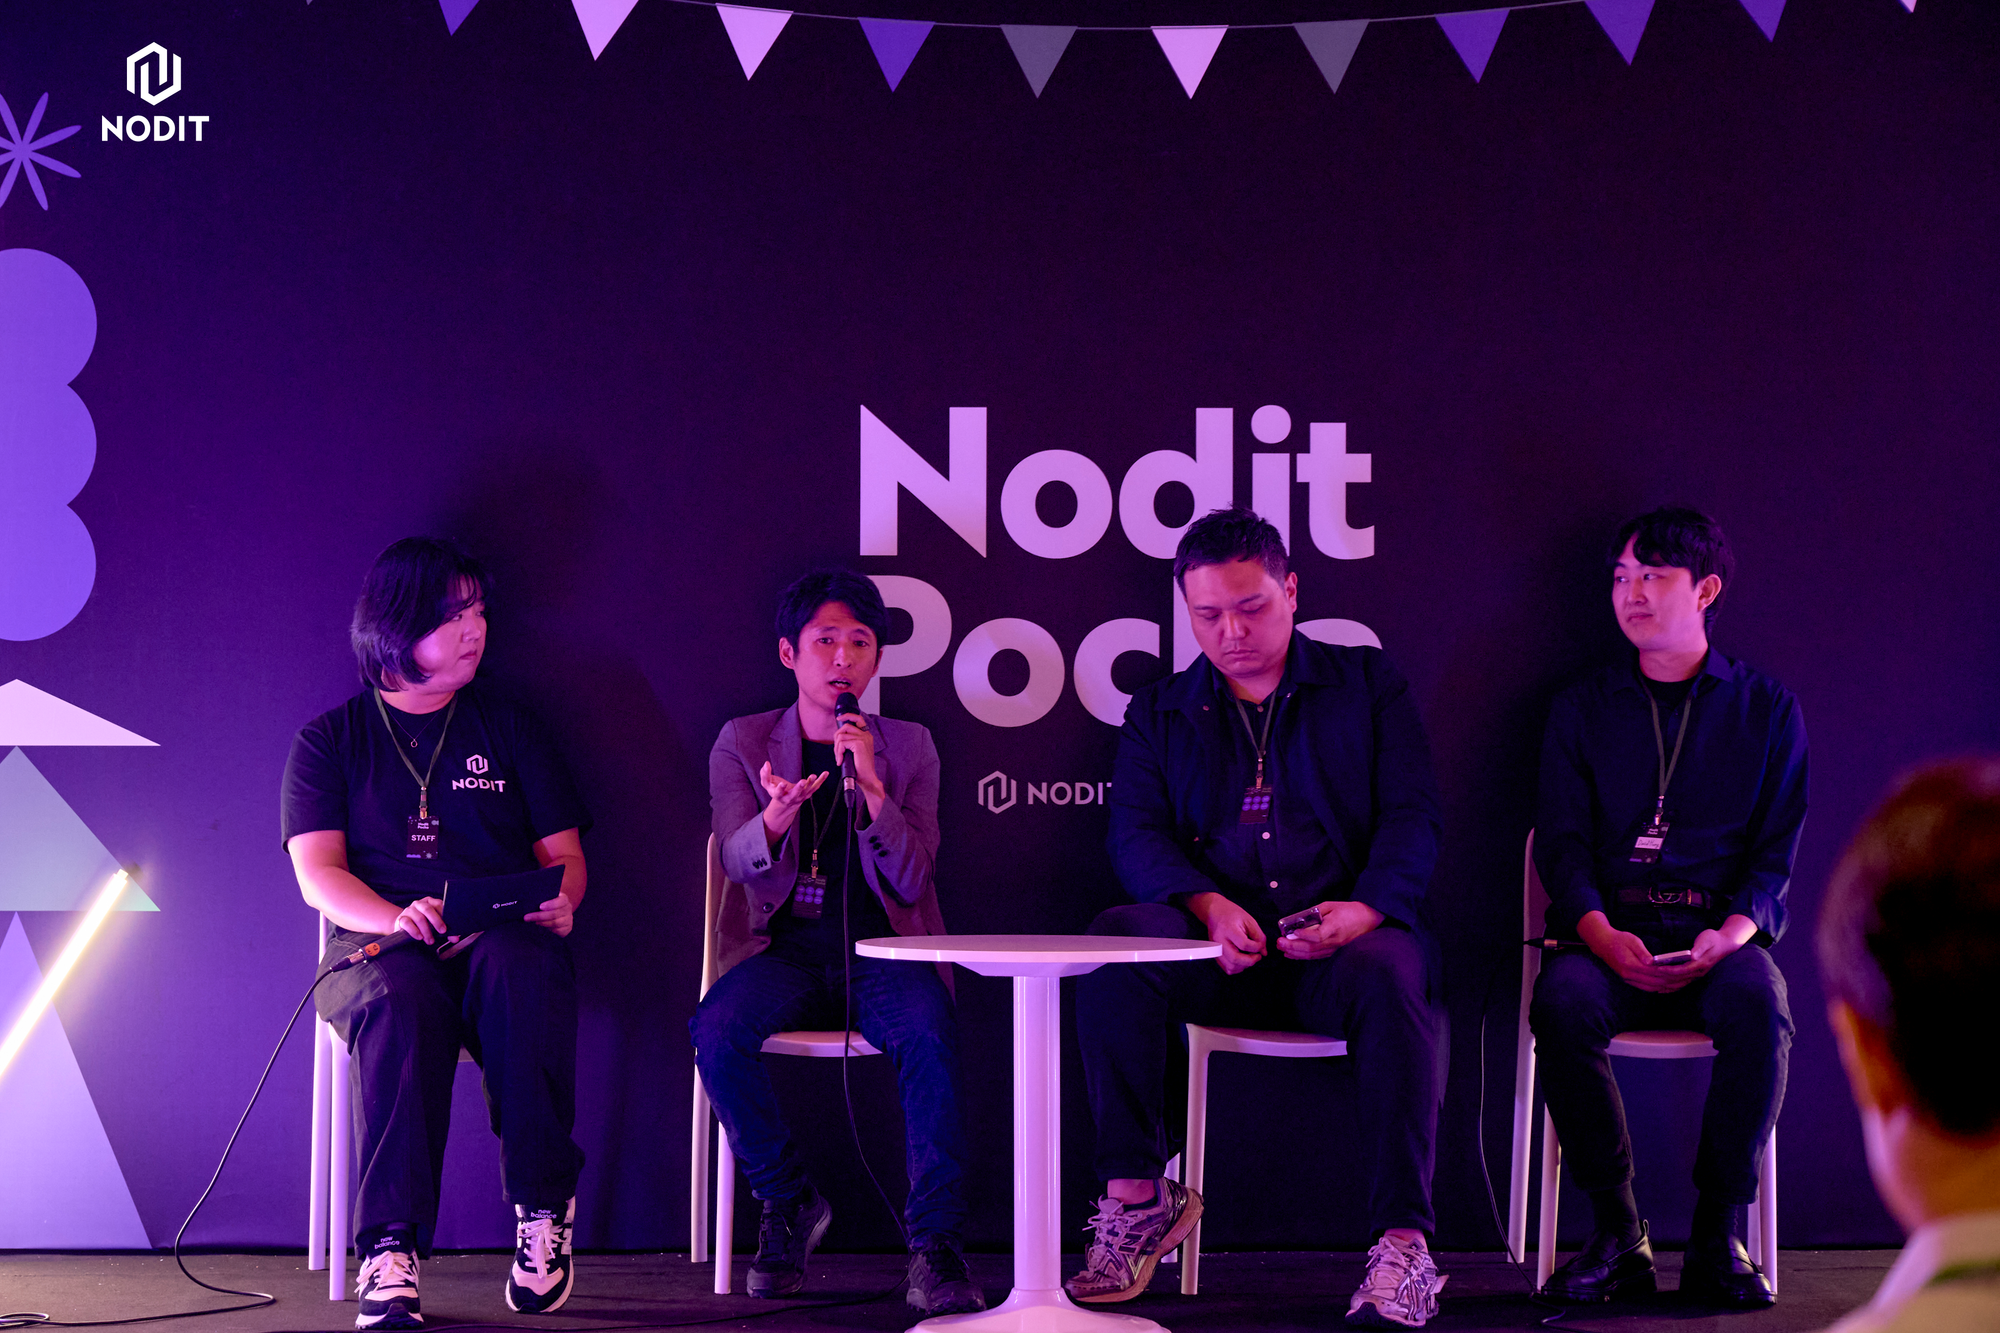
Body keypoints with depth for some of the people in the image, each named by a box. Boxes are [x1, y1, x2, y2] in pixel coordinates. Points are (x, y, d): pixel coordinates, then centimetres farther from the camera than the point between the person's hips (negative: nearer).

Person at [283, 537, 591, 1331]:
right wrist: (397, 918, -19)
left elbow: (564, 854, 16)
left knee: (519, 970, -37)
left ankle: (544, 1212, -29)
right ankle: (391, 1248, -43)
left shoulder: (507, 729, 20)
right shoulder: (330, 740, 14)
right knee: (401, 998, -38)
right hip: (377, 945, -1)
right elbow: (317, 872, 2)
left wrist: (560, 899, -10)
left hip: (503, 938, 1)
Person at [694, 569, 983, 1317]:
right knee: (716, 1033, -31)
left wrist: (872, 787, -16)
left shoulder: (908, 748, 11)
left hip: (882, 949, -1)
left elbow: (911, 882, 0)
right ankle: (788, 1204, -7)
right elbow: (739, 863, -3)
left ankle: (935, 1247, -28)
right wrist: (777, 814, -27)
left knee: (929, 1034, -34)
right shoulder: (742, 743, 11)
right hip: (784, 946, 1)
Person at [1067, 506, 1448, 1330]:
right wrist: (1206, 905, -17)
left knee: (1391, 971, -37)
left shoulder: (1368, 684, 15)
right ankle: (1136, 1198, -23)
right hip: (1216, 948, 2)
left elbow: (1413, 820, 5)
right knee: (1115, 938, -30)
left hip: (1342, 942, -1)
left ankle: (1403, 1245, -36)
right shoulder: (1159, 712, 20)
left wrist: (1368, 907, -16)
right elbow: (1135, 835, 5)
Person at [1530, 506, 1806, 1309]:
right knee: (1564, 1002, -34)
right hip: (1609, 932, 1)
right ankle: (1617, 1234, -22)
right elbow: (1562, 844, 7)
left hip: (1721, 933, -1)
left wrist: (1730, 934, -13)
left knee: (1759, 1008, -35)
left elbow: (1776, 853, 8)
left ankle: (1719, 1236, -21)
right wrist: (1605, 938, -14)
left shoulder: (1766, 709, 13)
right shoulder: (1583, 709, 16)